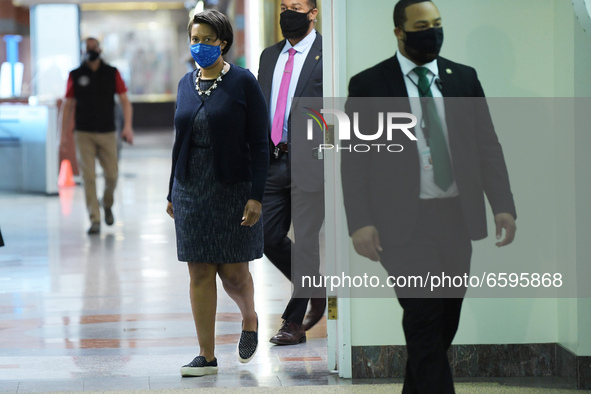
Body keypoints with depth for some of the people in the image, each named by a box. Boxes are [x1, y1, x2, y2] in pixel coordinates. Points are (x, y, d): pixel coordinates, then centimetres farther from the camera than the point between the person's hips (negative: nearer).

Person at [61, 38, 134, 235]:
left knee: (112, 174, 2)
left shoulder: (112, 73, 5)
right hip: (83, 134, -1)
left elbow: (125, 101, 3)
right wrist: (62, 135, 2)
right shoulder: (75, 76, 4)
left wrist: (128, 126, -11)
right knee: (88, 176, -8)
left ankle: (107, 204, 33)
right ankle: (95, 220, -5)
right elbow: (68, 105, 7)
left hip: (107, 133, 1)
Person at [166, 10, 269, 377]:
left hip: (232, 189, -4)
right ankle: (207, 356, 7)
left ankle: (250, 319, 31)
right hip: (192, 190, 4)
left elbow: (260, 143, -9)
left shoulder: (243, 82, -7)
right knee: (199, 272, 2)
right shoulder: (187, 83, 8)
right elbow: (181, 140, 15)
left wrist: (256, 196, -15)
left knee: (233, 270, -1)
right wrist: (172, 192, 13)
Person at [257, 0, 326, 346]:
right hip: (273, 161, 7)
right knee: (269, 237, 8)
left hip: (310, 161, -7)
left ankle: (294, 323, 4)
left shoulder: (328, 53, -4)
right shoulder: (270, 55, 16)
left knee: (305, 241, -3)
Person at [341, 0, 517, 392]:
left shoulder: (464, 78, 9)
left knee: (445, 320, 10)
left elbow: (487, 146, 8)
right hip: (406, 222, -4)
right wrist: (360, 222, -12)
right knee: (424, 321, -8)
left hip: (457, 217, 4)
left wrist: (504, 205, -2)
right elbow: (354, 160, -3)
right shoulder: (368, 84, -2)